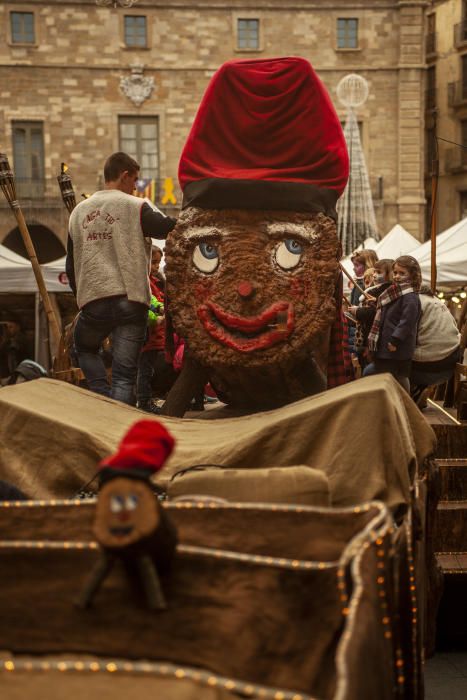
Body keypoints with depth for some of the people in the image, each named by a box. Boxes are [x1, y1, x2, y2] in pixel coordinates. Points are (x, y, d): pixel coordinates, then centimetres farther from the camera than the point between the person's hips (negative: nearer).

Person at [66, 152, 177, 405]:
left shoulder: (79, 211, 14)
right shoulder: (135, 207, -1)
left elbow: (71, 264, 18)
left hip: (92, 301, 3)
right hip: (130, 299, -3)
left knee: (84, 347, 29)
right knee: (124, 375, 0)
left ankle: (104, 399, 12)